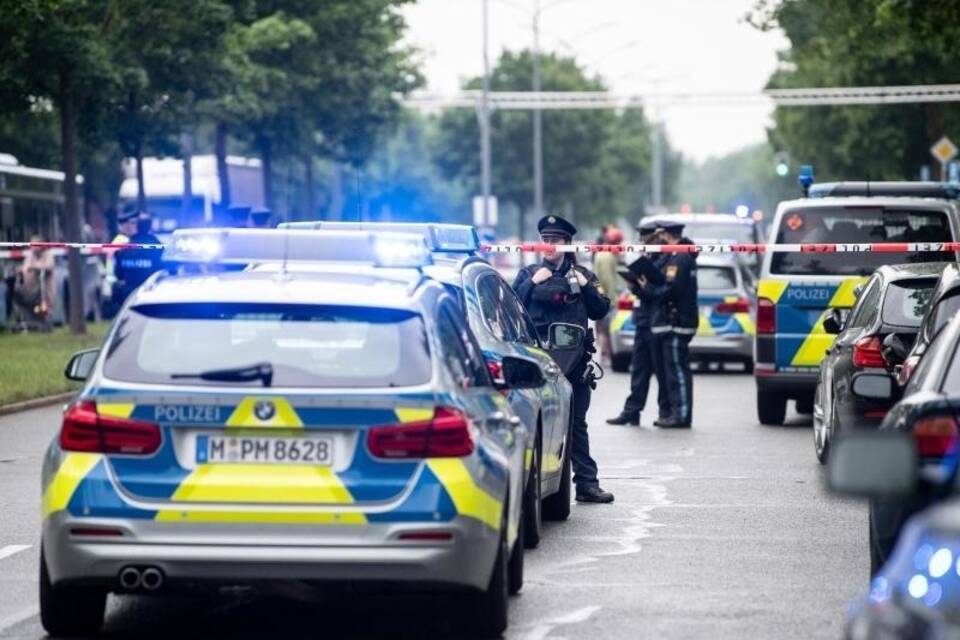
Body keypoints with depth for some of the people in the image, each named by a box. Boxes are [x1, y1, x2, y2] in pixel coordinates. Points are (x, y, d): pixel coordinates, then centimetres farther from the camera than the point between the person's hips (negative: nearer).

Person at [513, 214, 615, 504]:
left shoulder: (582, 274, 14)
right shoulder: (528, 274, 10)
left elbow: (600, 311, 9)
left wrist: (586, 286, -4)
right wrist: (532, 283, -11)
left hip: (574, 359, 2)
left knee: (576, 423, 6)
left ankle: (586, 483, 8)